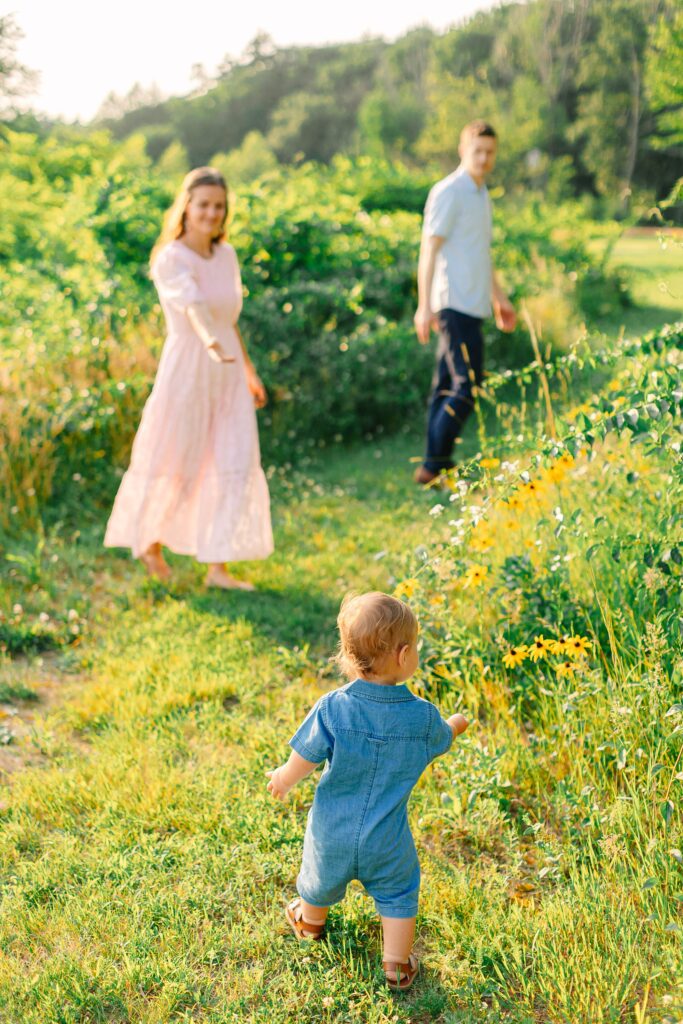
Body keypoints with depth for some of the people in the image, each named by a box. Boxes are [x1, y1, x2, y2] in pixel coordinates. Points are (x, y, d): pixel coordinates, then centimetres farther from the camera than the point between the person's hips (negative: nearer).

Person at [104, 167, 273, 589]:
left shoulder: (226, 255, 9)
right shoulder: (171, 259, -12)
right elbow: (195, 306, -34)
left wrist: (250, 372, 21)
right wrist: (215, 344, -52)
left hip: (228, 375, 6)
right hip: (186, 370, -6)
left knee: (235, 467, -3)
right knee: (171, 465, 7)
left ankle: (218, 567, 2)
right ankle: (150, 539, 34)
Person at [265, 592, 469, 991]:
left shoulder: (332, 708, -25)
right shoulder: (424, 716, -20)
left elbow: (302, 763, -17)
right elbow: (441, 742, 4)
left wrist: (282, 780, 6)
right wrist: (455, 725, 28)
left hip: (332, 833, 1)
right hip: (387, 840, -1)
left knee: (321, 880, 30)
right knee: (398, 896, 25)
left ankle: (310, 921, 59)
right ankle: (397, 966, 37)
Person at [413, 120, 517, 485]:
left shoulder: (481, 195, 19)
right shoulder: (447, 192, -9)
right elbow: (429, 250, -14)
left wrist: (499, 297, 30)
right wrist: (424, 306, -20)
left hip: (472, 305, 9)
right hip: (455, 304, -9)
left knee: (447, 386, 10)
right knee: (468, 385, -13)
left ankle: (438, 466, 15)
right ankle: (434, 465, -8)